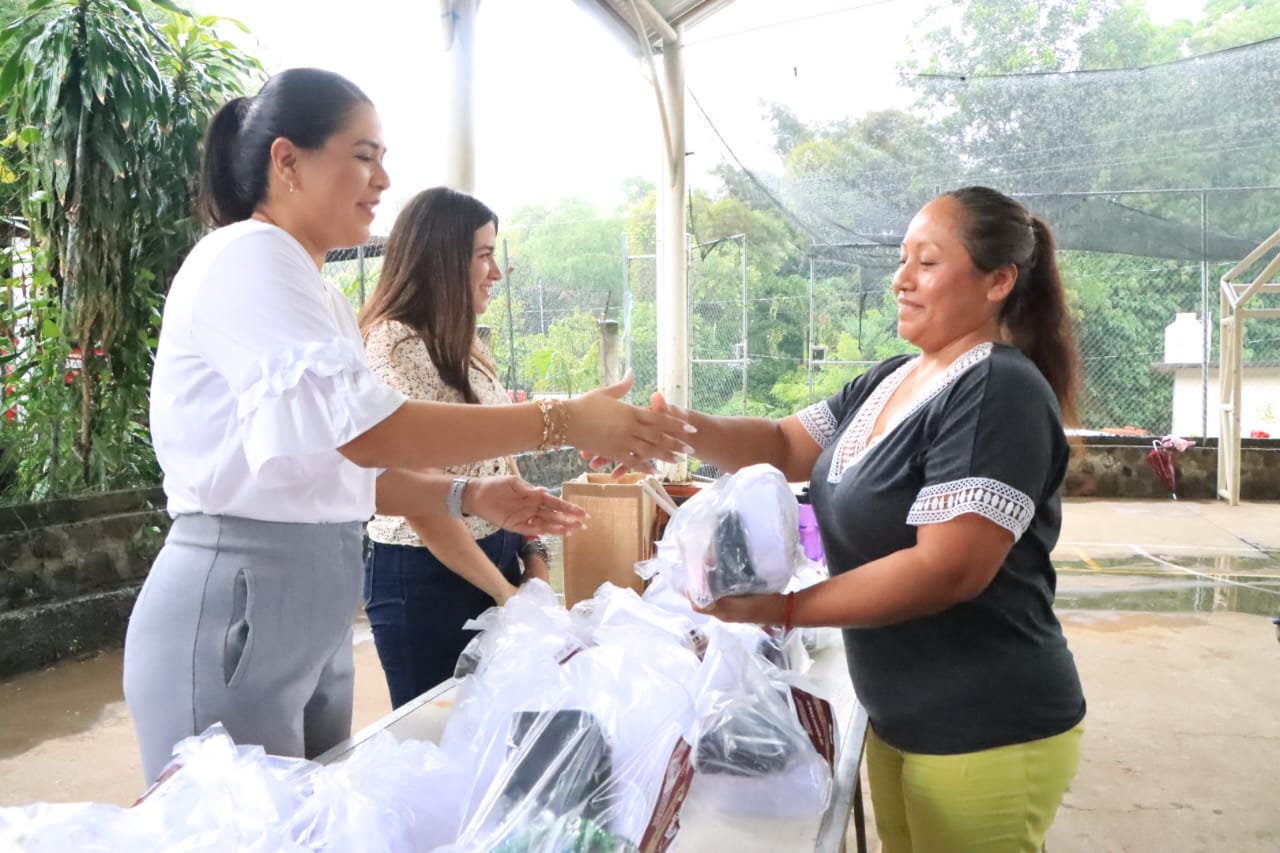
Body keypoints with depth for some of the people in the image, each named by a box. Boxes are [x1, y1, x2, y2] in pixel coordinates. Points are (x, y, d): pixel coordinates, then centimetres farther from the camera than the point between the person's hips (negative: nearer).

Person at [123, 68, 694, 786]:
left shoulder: (321, 299, 16)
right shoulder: (246, 257, -13)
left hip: (317, 615, 9)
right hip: (235, 602, -9)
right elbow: (367, 429, -24)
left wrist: (468, 497, 5)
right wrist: (565, 421, -21)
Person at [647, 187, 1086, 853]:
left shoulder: (998, 394, -20)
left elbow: (947, 570, -27)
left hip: (986, 735, -8)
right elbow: (785, 447, 5)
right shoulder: (888, 382, 8)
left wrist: (778, 610, -28)